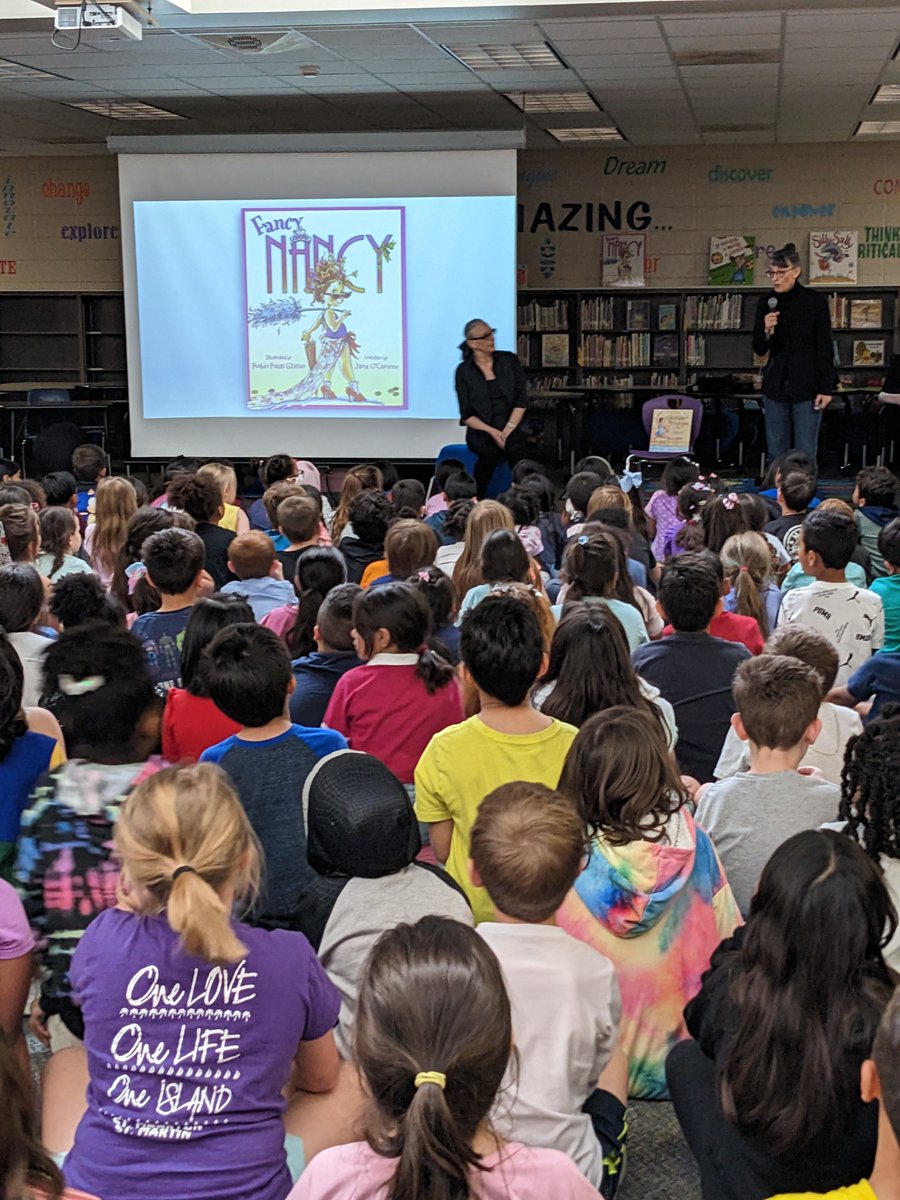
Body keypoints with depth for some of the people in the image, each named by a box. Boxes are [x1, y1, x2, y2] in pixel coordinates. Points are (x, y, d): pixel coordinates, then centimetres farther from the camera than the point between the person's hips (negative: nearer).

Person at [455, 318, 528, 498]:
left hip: (511, 427, 1)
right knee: (489, 449, -35)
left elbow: (521, 401, 1)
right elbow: (467, 415, 1)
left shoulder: (509, 360, 6)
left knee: (515, 446, -34)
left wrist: (508, 430, -13)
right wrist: (492, 432, -15)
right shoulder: (464, 371, 3)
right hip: (481, 431, -1)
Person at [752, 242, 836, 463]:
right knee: (776, 454, 6)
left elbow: (826, 349, -3)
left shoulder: (815, 301, -5)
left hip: (807, 387, -4)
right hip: (776, 386, 4)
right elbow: (759, 350, 7)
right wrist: (766, 331, -14)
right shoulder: (767, 302, 5)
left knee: (805, 455, -2)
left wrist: (826, 388, -8)